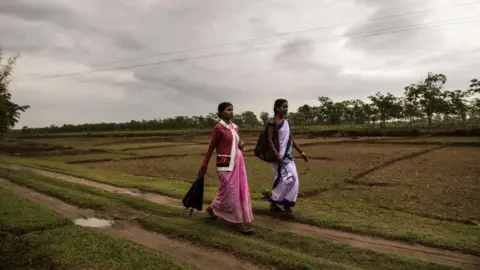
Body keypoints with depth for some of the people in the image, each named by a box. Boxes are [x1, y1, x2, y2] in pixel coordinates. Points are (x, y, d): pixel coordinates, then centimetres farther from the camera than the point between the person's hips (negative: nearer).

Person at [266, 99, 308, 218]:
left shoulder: (286, 122, 14)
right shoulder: (272, 122, -10)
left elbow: (291, 139, 19)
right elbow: (269, 140, -15)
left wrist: (301, 152, 16)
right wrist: (277, 155, -24)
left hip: (288, 156, 8)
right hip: (279, 156, -8)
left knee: (293, 180, 5)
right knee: (287, 179, -11)